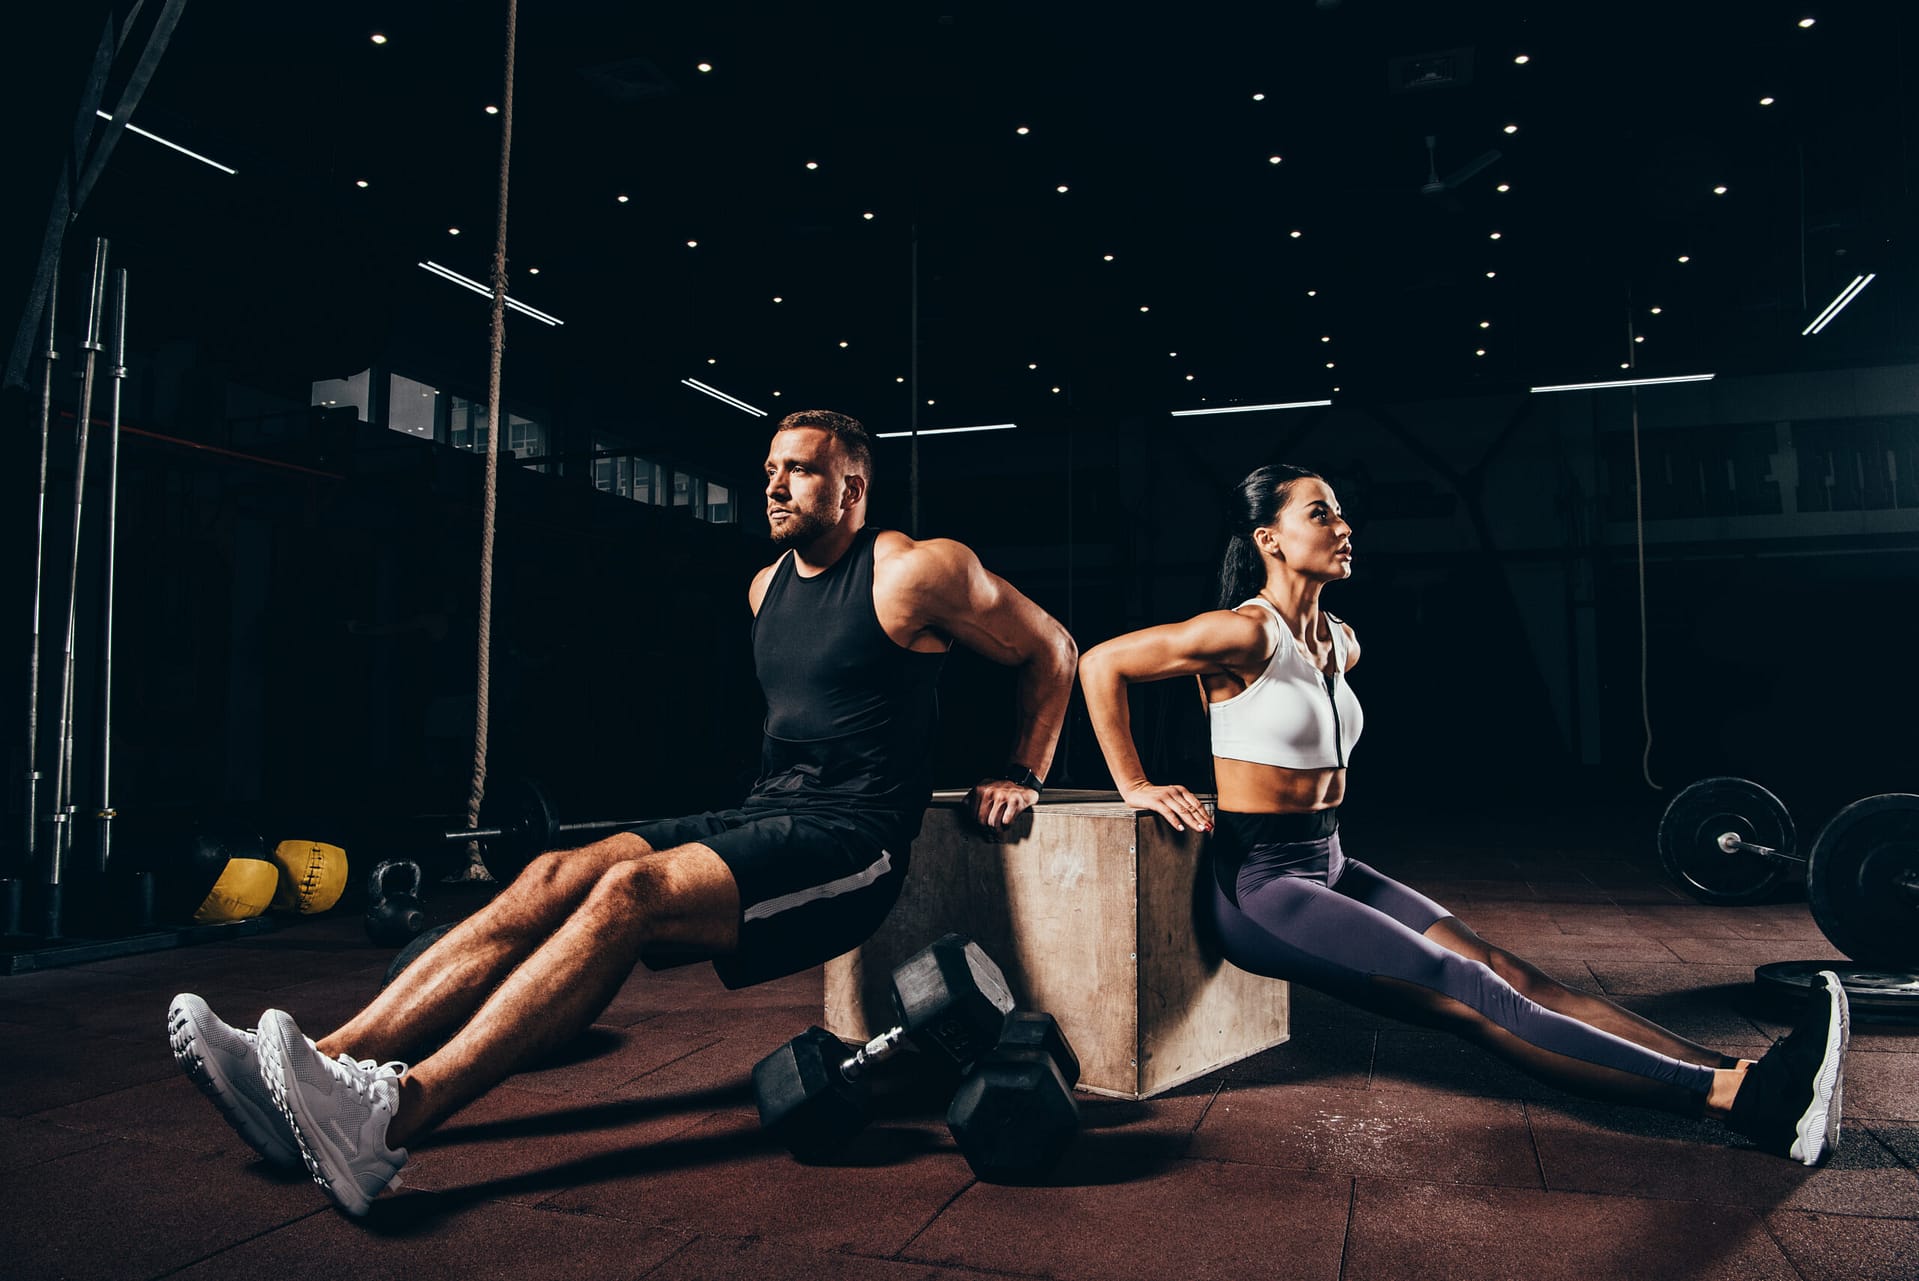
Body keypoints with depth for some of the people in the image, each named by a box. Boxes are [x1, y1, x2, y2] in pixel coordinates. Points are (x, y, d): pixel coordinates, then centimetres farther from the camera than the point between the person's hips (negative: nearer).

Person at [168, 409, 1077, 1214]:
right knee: (555, 879, -14)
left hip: (850, 845, -7)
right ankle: (327, 1067, -21)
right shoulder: (766, 588, 17)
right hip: (758, 818, 8)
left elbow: (1051, 651, 6)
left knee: (632, 894, -30)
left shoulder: (915, 571, -5)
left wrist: (1022, 777, 8)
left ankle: (393, 1119, -40)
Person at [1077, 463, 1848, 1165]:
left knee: (1505, 971, -9)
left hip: (1328, 868, 8)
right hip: (1261, 886, -8)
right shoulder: (1247, 633, -14)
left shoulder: (1339, 643, 12)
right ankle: (1731, 1095, -22)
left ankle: (1747, 1087, -17)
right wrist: (1134, 786, -13)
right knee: (1470, 995, -17)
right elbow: (1100, 663, -14)